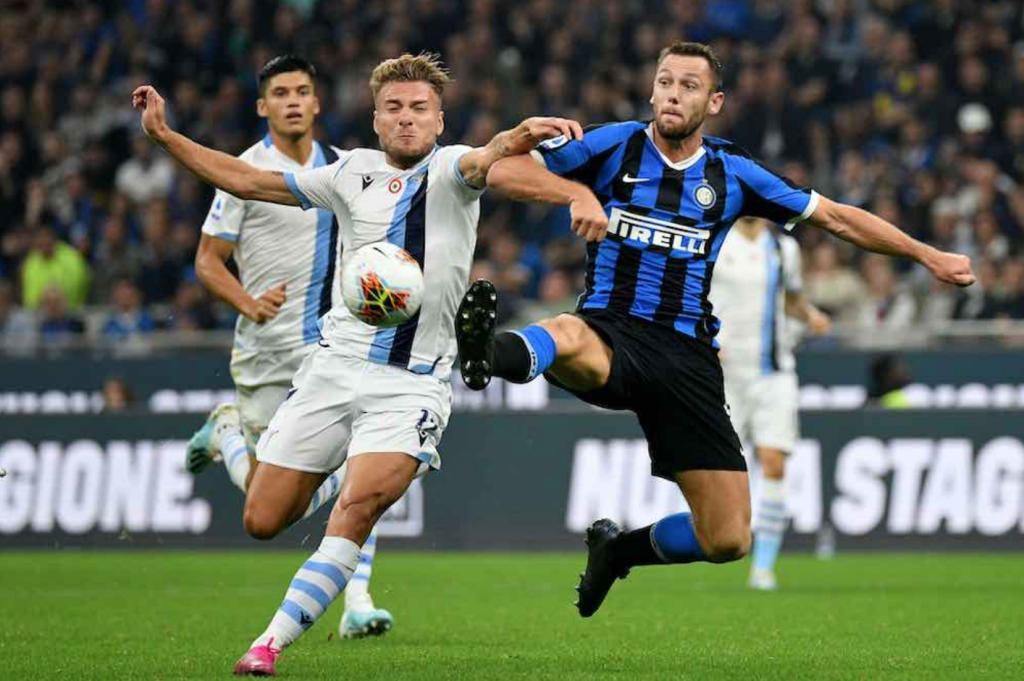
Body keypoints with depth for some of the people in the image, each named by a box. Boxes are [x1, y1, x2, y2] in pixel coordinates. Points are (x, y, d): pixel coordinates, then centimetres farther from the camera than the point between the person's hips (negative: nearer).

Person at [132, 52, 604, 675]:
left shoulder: (451, 168, 0)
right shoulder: (353, 172, 11)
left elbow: (491, 159, -25)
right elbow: (248, 181, 19)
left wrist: (521, 135, -48)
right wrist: (165, 136, 15)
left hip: (413, 383, -4)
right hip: (336, 362, 4)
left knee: (360, 506, -25)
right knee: (263, 521, 4)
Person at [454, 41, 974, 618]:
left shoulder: (733, 173, 8)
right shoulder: (614, 147, 3)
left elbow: (836, 217, 19)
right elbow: (502, 171, -2)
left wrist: (928, 255, 20)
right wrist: (579, 195, -17)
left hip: (687, 354, 3)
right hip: (611, 331, -3)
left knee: (729, 540, -3)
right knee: (567, 340, -43)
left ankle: (619, 548, 24)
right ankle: (488, 354, -77)